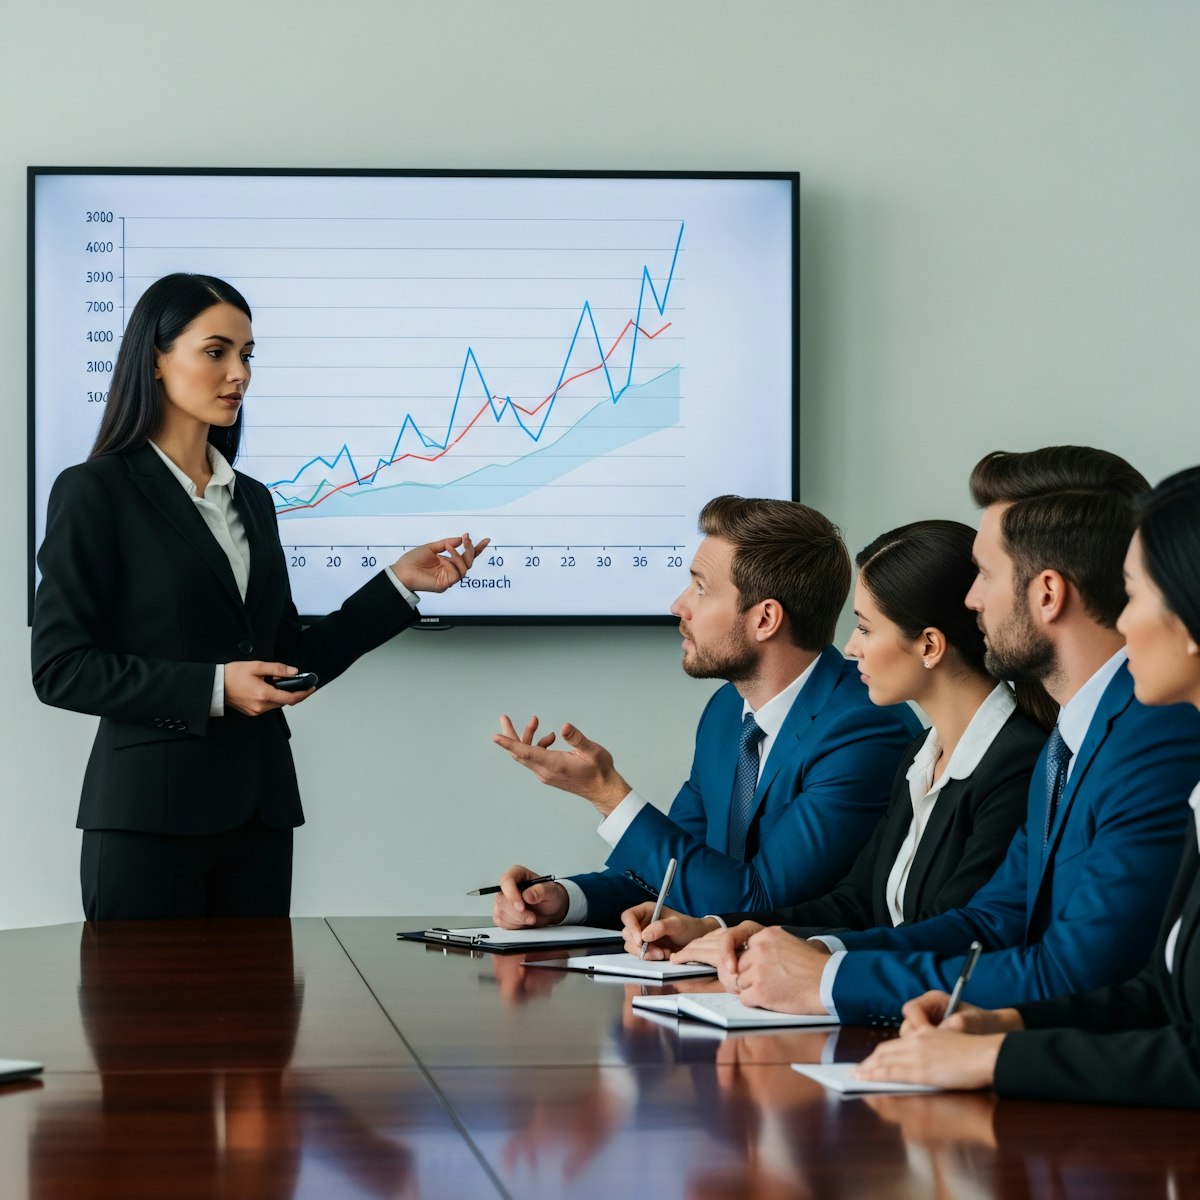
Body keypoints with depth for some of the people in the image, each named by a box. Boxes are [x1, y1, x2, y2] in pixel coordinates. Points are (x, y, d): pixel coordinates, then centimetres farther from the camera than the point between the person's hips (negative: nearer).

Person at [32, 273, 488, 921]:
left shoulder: (251, 499, 16)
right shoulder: (94, 492, -4)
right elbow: (60, 668, -10)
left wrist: (401, 583, 8)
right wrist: (211, 688, -17)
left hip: (257, 811, 6)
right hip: (152, 812, -6)